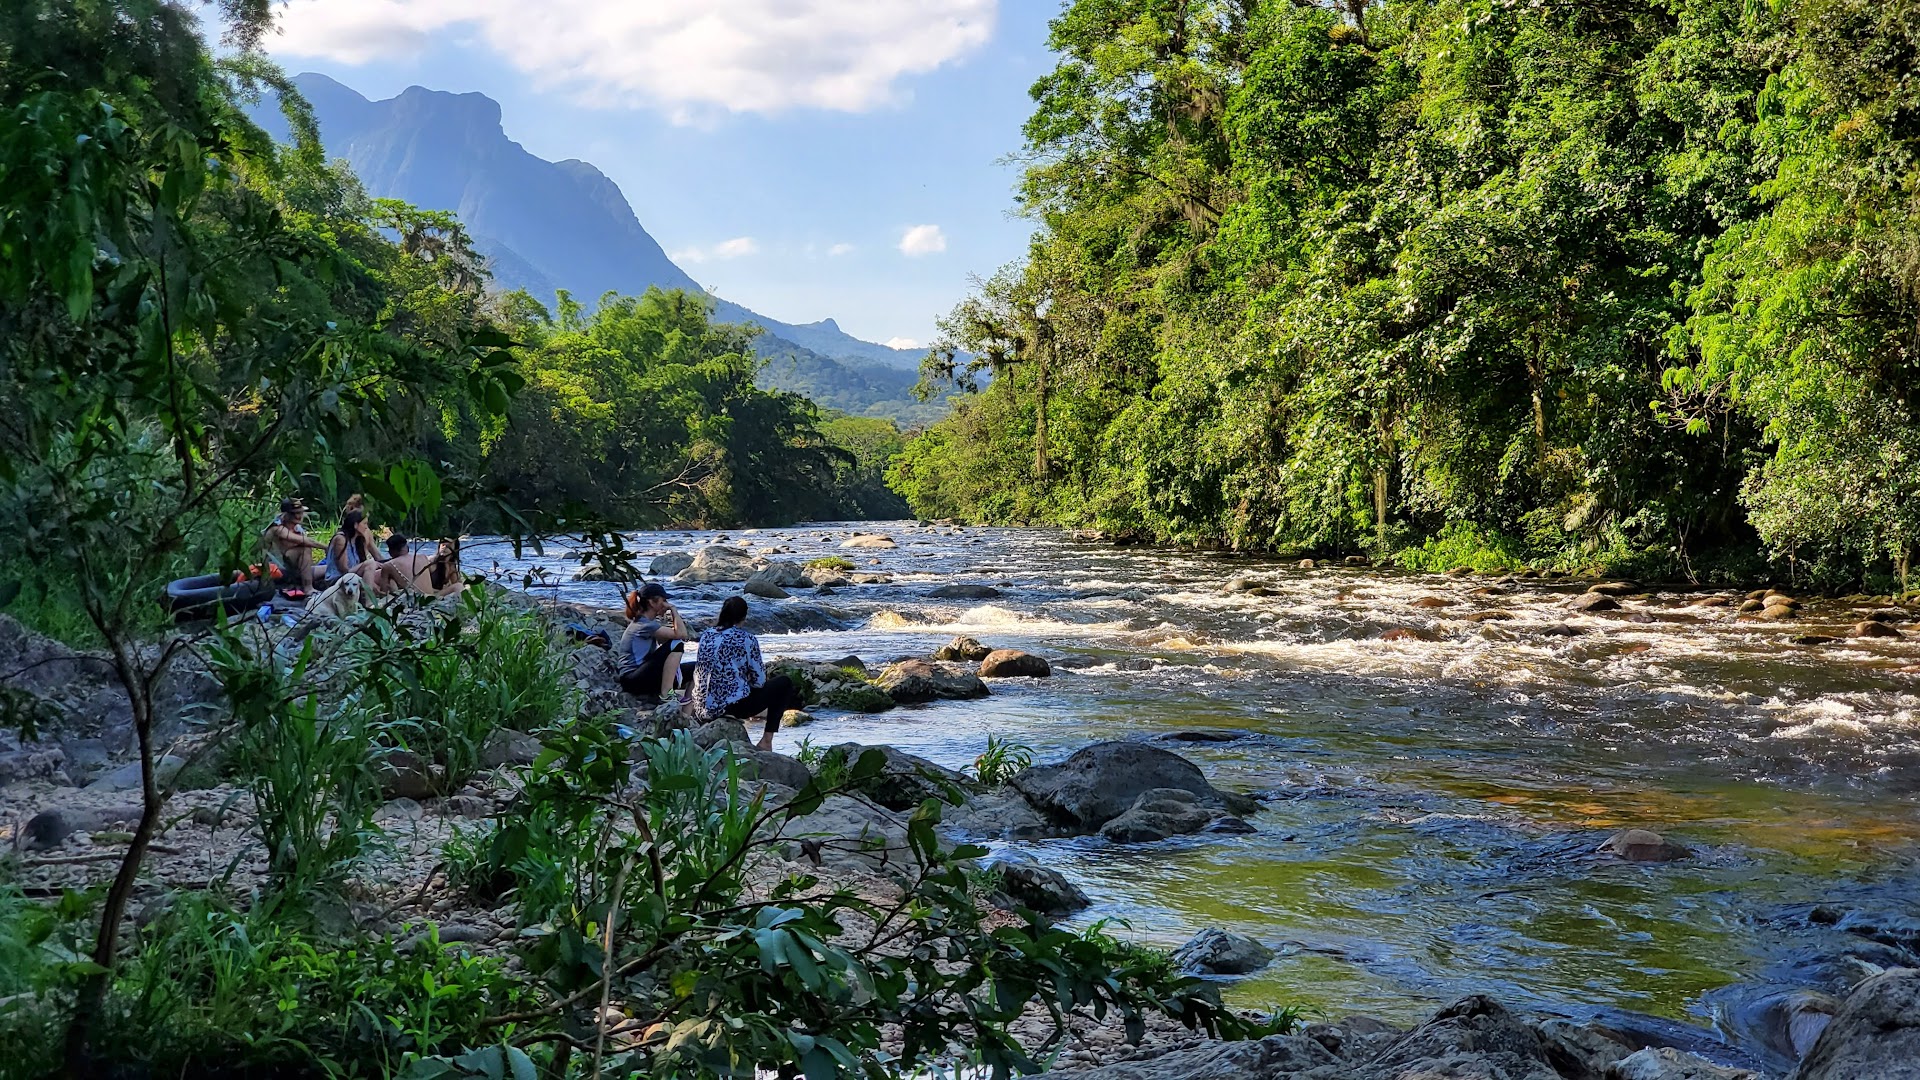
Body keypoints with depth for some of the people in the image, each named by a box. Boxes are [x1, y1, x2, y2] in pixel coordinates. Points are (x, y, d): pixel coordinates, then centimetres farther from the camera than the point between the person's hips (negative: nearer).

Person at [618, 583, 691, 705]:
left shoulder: (643, 622, 14)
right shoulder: (645, 625, -17)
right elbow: (682, 634, -22)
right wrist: (673, 609, -12)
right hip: (632, 679, -10)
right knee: (676, 645, -21)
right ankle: (665, 695, -21)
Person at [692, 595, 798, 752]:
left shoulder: (706, 636, 6)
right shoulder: (747, 639, -9)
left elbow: (698, 674, 16)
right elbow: (759, 680, -5)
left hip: (704, 707, 7)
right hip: (735, 706, -7)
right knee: (784, 683, 14)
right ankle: (766, 741, 10)